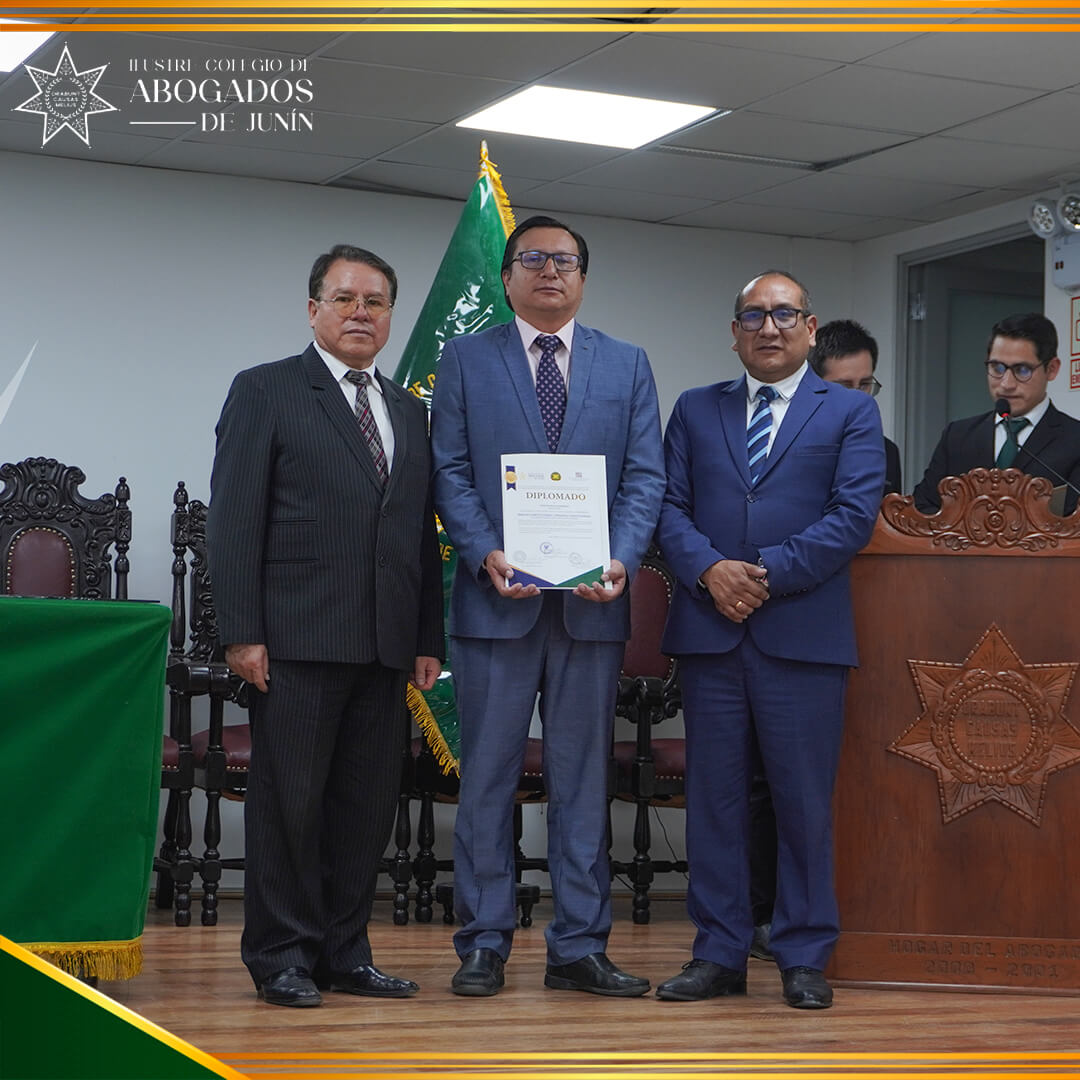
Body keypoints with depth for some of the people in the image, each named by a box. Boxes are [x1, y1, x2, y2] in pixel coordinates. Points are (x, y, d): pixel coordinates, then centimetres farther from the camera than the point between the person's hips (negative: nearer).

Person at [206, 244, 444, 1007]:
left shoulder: (409, 411, 19)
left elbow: (423, 534, 17)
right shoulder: (266, 392, 3)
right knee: (290, 800, -1)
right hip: (297, 639, -5)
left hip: (385, 645, 5)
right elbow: (234, 519, -4)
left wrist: (429, 640, 11)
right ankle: (283, 957, 7)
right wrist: (242, 631, -11)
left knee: (368, 803, 7)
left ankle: (344, 953, 16)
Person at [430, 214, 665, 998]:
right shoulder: (466, 360, 8)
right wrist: (485, 554, -13)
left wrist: (622, 560, -11)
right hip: (498, 598, -1)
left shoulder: (627, 365, 12)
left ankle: (579, 947, 12)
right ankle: (484, 944, 10)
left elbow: (645, 476, 5)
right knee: (487, 776, 2)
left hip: (592, 604, 1)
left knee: (584, 777, 6)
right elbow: (451, 472, 2)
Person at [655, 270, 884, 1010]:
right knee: (714, 797, 5)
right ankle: (720, 955, 12)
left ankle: (805, 959, 10)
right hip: (710, 631, 2)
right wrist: (709, 570, -12)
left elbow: (854, 514, -4)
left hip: (803, 635, -2)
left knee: (806, 802, 0)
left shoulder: (851, 414, 7)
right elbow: (669, 506, 7)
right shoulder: (696, 410, 16)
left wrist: (767, 575, -12)